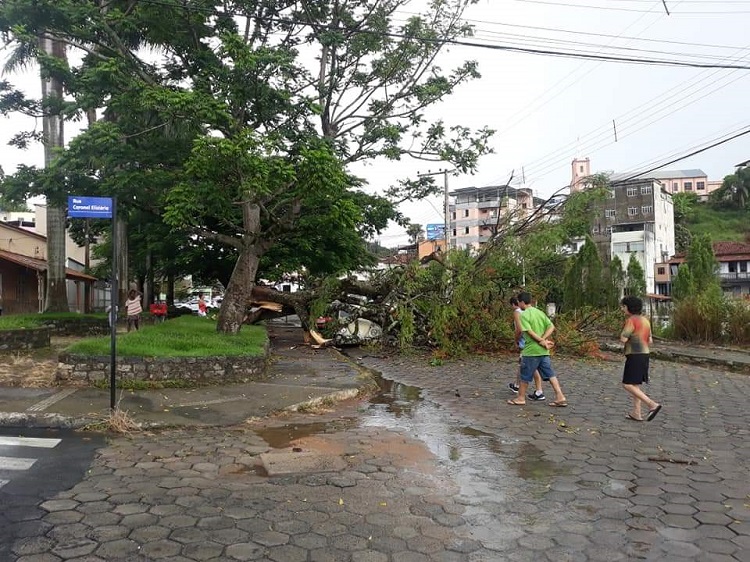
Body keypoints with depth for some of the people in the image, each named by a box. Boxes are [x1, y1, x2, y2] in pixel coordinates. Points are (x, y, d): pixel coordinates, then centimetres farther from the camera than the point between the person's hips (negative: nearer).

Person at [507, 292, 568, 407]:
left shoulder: (524, 315, -10)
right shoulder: (540, 312, 11)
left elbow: (530, 332, -20)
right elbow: (551, 327, 3)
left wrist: (542, 341, -13)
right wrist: (543, 339, -6)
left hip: (531, 350, -7)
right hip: (543, 351, 7)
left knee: (525, 375, 7)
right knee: (550, 374, 8)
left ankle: (521, 398, 17)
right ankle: (560, 397, 3)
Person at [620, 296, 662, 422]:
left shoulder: (631, 320, -15)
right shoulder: (645, 320, 13)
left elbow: (623, 339, -18)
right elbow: (650, 341, 17)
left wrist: (624, 329, 0)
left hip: (635, 356, -9)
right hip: (644, 355, 9)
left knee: (627, 385, -8)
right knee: (636, 385, 15)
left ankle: (652, 405, -14)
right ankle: (636, 413, 17)